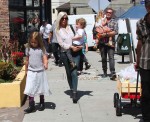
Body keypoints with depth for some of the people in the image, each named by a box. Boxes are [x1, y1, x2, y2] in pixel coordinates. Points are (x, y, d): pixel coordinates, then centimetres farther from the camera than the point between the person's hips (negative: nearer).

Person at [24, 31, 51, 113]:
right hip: (31, 72, 1)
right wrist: (26, 70, 15)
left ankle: (42, 103, 29)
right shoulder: (28, 49, 2)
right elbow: (27, 60, 10)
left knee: (41, 88, 12)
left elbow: (45, 58, -13)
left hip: (40, 71, -1)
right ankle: (31, 105, -1)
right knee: (30, 89, -5)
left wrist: (46, 64, -35)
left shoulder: (42, 49, -5)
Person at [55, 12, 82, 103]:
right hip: (65, 53, 1)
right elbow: (61, 43, -4)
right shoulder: (58, 30, 5)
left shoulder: (71, 27, 7)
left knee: (74, 72, -11)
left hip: (75, 52, -1)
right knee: (68, 73, 10)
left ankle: (75, 93, -13)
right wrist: (71, 47, -15)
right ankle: (72, 90, 24)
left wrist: (80, 46, -7)